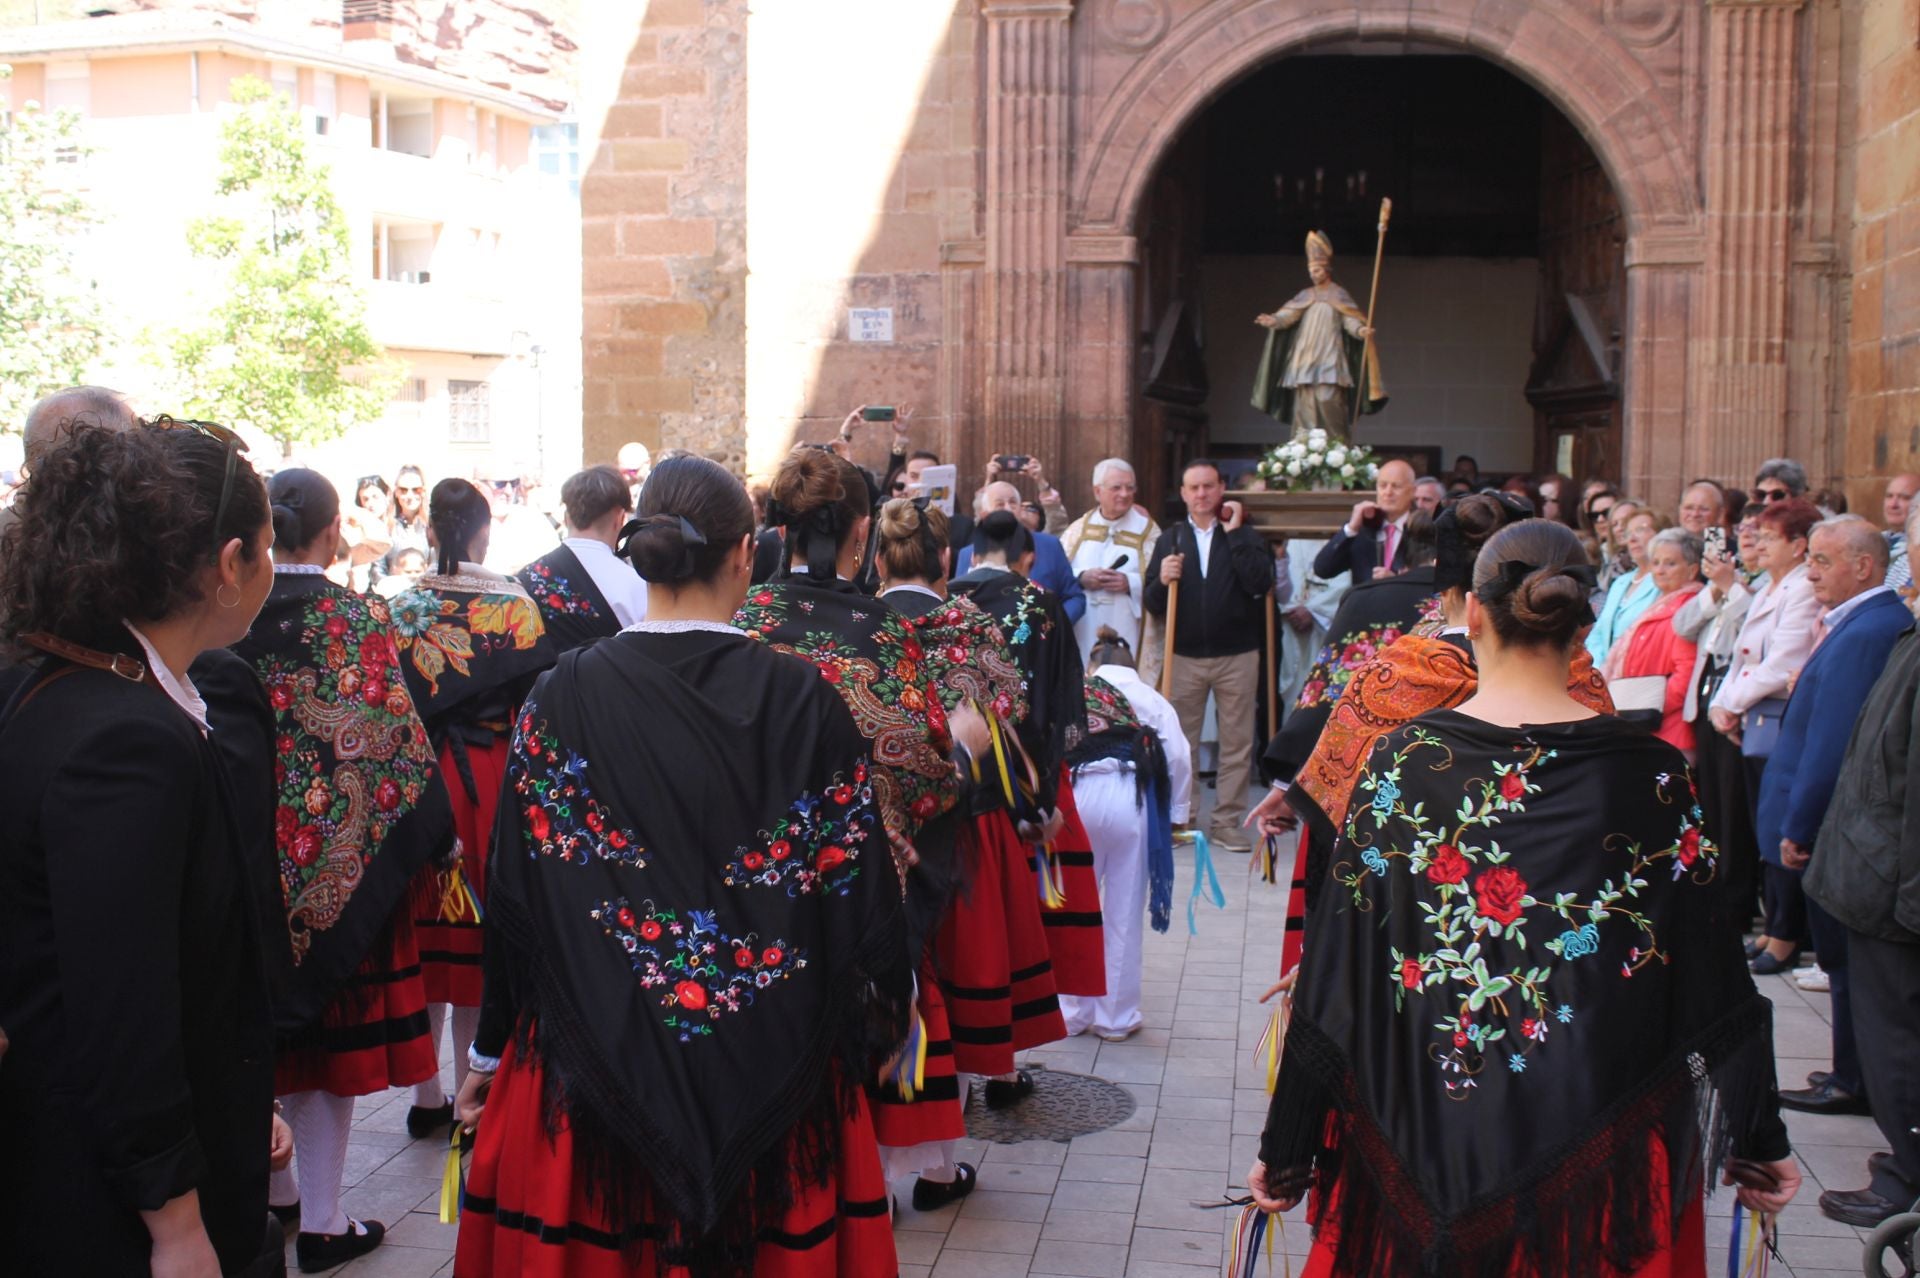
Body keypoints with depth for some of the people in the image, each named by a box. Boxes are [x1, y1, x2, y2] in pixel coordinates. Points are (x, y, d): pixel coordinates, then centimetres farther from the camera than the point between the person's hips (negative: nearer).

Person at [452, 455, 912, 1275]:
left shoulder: (562, 697, -8)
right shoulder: (805, 700, -9)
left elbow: (517, 892, -4)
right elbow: (862, 894, -5)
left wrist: (492, 1050, 8)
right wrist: (879, 1028, 11)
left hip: (593, 1061, 0)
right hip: (781, 1075, 0)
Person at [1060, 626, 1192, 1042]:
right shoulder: (1150, 698, 17)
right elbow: (1178, 756, 6)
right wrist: (1177, 815, 15)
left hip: (1074, 794, 0)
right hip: (1131, 796, 0)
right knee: (1124, 914, 10)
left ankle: (1072, 1013, 21)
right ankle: (1117, 1018, 18)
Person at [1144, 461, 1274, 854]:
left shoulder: (1245, 537, 4)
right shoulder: (1169, 539, 8)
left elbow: (1260, 584, -14)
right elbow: (1153, 604, 5)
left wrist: (1234, 533, -13)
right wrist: (1161, 581, -17)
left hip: (1237, 655, -1)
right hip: (1184, 656, 1)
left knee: (1237, 743, 3)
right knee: (1180, 743, 6)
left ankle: (1228, 822, 11)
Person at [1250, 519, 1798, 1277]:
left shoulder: (1402, 763, -8)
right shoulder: (1650, 774, -8)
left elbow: (1335, 976, -6)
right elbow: (1712, 979, -2)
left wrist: (1286, 1149, 2)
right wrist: (1760, 1143, 10)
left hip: (1422, 1136, 0)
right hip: (1598, 1153, 0)